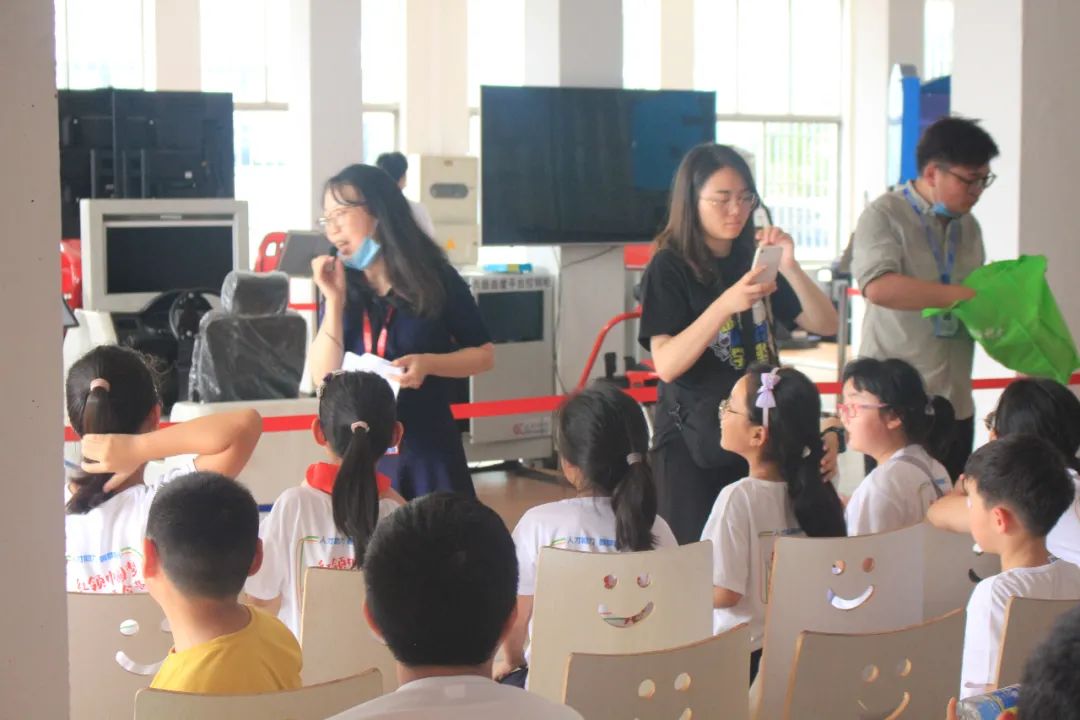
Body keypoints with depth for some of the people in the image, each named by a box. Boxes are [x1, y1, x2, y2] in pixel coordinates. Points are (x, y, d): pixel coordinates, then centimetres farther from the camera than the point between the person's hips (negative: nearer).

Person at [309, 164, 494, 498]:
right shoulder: (341, 286, 3)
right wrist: (334, 299, -11)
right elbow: (323, 376, -4)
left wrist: (428, 363, -16)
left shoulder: (435, 279, -4)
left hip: (426, 449, -2)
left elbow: (484, 354, 1)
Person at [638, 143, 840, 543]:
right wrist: (726, 304, -29)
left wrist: (789, 267, -13)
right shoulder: (670, 267, -6)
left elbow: (826, 325, 3)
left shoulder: (753, 259, 10)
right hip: (693, 443, -5)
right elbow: (666, 365, -18)